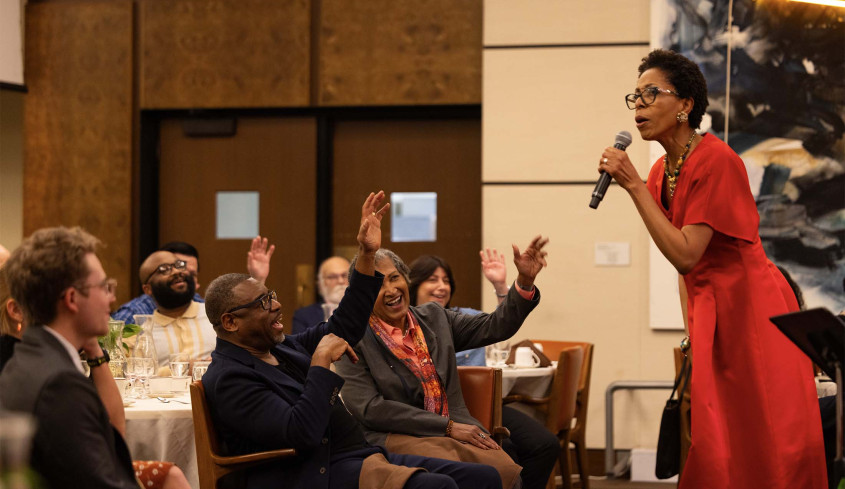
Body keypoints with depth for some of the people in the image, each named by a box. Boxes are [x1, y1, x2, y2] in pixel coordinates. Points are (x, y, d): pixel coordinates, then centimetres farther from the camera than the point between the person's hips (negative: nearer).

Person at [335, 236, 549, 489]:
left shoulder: (434, 317, 16)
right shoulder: (354, 340, 0)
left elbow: (496, 327, 16)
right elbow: (370, 409, -9)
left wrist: (525, 280, -1)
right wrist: (448, 426, -11)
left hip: (455, 429, 5)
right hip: (396, 439, -5)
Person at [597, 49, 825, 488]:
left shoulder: (717, 161, -16)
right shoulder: (660, 172, 8)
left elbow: (686, 255, -22)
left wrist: (634, 186, -21)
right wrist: (691, 331, 9)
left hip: (751, 310, -8)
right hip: (708, 312, 8)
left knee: (766, 444, -5)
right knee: (714, 448, 7)